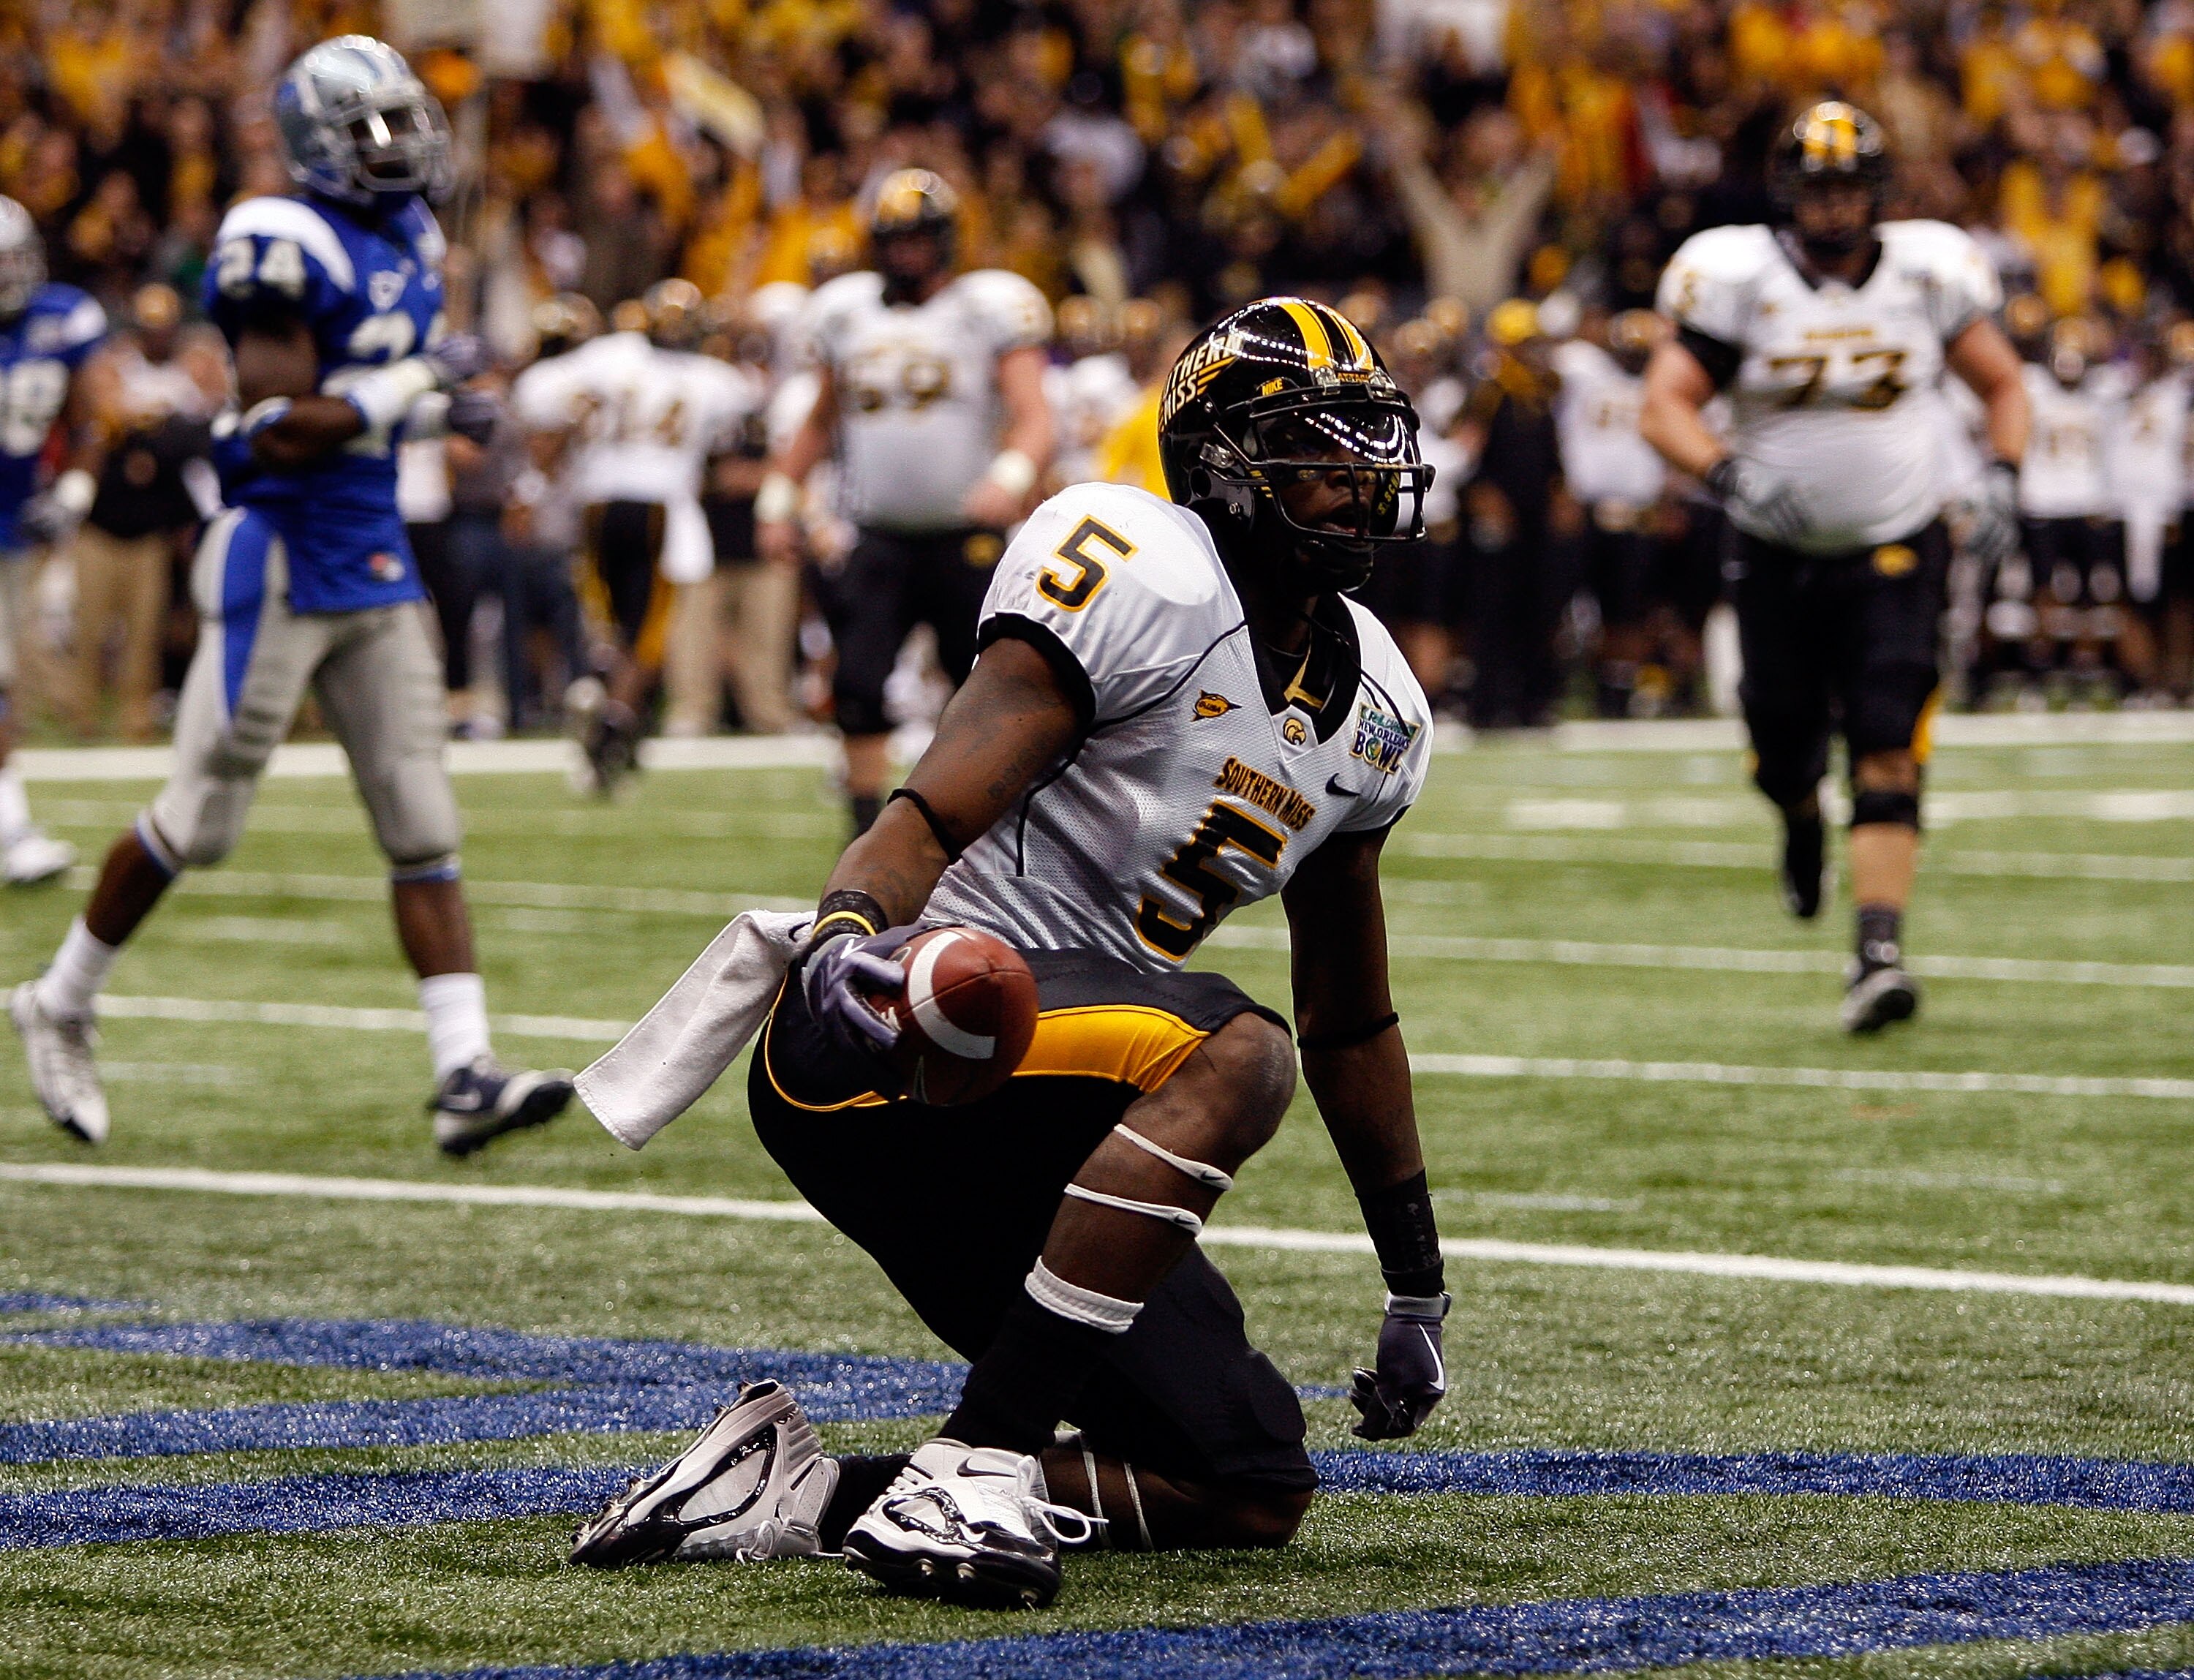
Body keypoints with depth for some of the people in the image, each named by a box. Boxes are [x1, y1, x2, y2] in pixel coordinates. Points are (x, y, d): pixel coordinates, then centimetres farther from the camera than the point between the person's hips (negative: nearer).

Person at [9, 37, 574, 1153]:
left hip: (376, 568, 8)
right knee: (199, 820, 2)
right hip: (282, 561, -8)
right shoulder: (286, 245, -16)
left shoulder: (409, 240, 11)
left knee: (423, 828, 0)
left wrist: (436, 410, 6)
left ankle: (465, 1075, -5)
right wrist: (411, 389, -19)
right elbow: (279, 431, -21)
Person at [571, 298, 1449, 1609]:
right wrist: (845, 933, -42)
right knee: (1231, 1052, -36)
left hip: (1033, 1150, 9)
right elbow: (940, 809, -20)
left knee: (1254, 1495, 3)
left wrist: (1418, 1282, 27)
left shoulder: (1374, 714, 14)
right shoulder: (1151, 581, -11)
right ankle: (970, 1474, -36)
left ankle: (804, 1495, 1)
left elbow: (1351, 1021, 24)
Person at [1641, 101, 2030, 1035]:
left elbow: (2001, 383, 10)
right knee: (1785, 748, 9)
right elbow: (1664, 406, -13)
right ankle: (1802, 820, 48)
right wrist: (1729, 476, -31)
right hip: (1779, 558, 0)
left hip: (1894, 553, 0)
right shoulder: (1741, 280, -9)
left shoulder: (1926, 275, -3)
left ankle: (1879, 954, -18)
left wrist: (2003, 479, -7)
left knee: (1888, 756, -14)